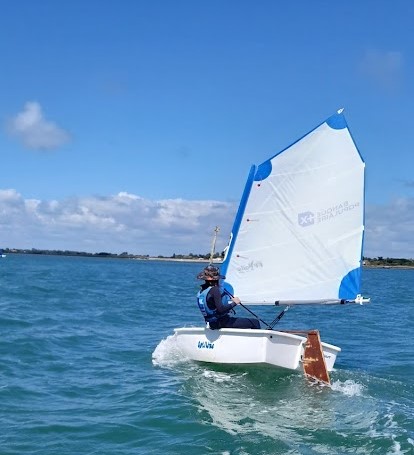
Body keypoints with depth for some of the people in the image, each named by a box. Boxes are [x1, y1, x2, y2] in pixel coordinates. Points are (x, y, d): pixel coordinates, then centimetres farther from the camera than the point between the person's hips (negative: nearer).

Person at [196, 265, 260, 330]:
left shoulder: (201, 290, 8)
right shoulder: (214, 290, -20)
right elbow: (221, 309, -28)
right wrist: (234, 303, -15)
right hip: (221, 323, -10)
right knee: (255, 322, -7)